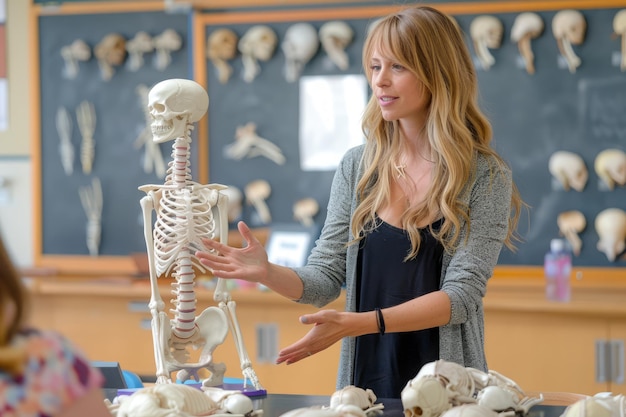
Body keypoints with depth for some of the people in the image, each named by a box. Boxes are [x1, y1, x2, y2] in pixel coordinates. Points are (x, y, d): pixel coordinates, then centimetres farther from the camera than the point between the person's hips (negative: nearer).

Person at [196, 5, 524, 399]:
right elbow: (324, 280, 1)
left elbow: (461, 295, -16)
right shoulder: (357, 167, 2)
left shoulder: (486, 176, -9)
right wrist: (268, 273, -19)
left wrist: (358, 323, -27)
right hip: (364, 380, 3)